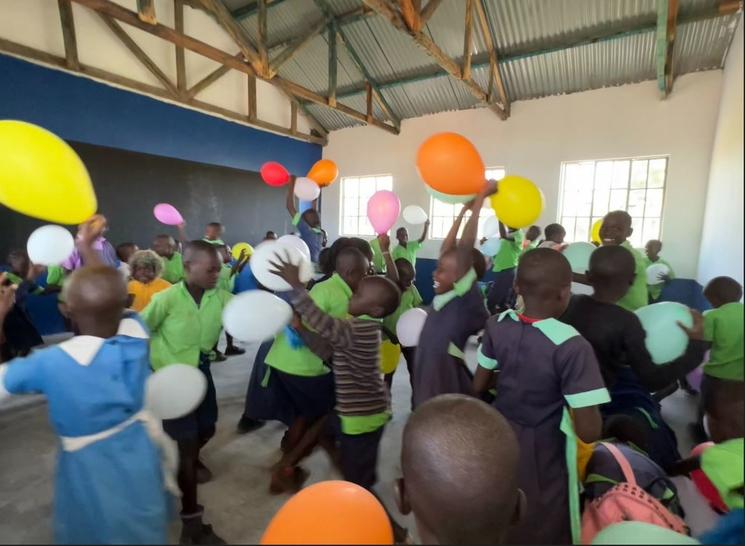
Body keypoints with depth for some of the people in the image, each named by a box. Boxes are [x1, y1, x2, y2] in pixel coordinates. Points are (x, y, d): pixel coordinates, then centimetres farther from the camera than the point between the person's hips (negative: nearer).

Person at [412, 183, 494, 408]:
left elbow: (465, 246, -24)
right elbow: (447, 248, 8)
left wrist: (480, 198, -16)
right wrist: (464, 209, 14)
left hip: (448, 384, -7)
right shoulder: (441, 297, 2)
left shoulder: (467, 301, -16)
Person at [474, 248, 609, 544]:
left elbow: (478, 386, 0)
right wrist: (573, 391, -6)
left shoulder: (497, 325, -11)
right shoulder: (571, 346, -26)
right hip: (543, 458, -4)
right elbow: (589, 432, -23)